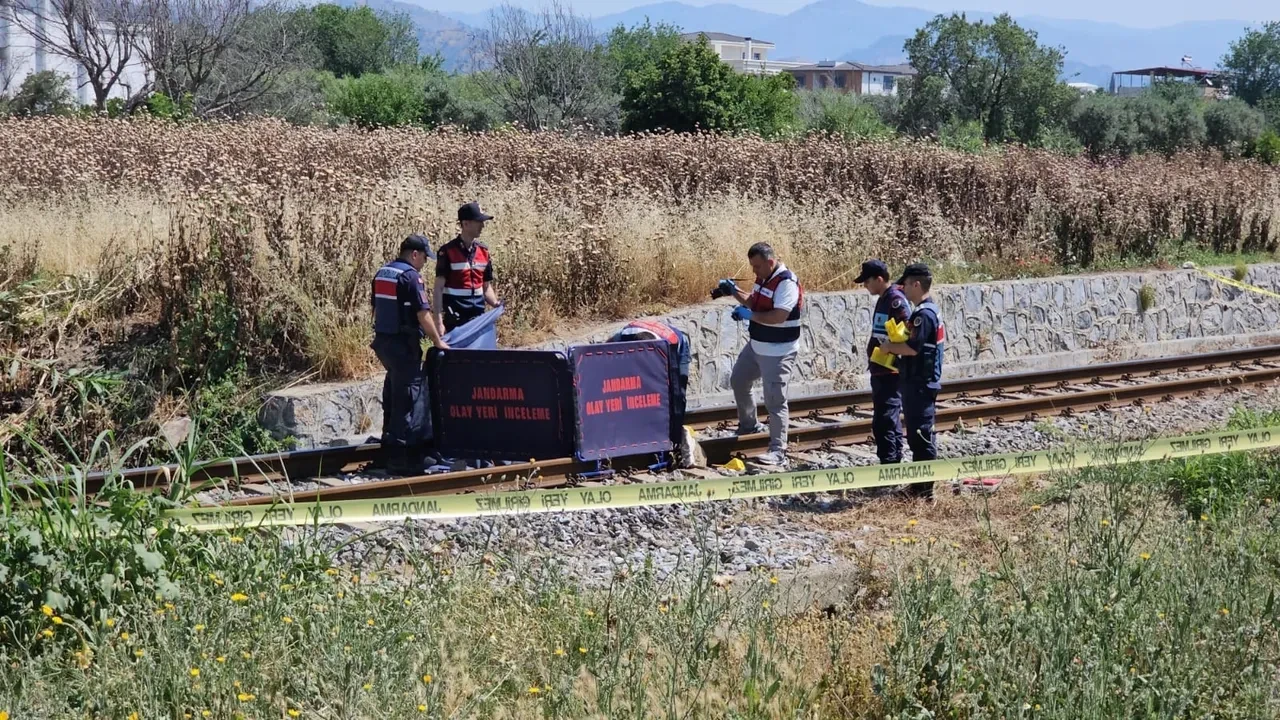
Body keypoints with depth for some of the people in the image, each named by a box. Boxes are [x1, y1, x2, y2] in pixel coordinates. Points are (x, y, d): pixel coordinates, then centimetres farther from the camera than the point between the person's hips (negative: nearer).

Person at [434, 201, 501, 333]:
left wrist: (495, 304, -4)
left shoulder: (484, 252, 9)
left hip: (478, 317, 6)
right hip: (454, 319, -6)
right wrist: (439, 320, -18)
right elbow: (439, 288, -11)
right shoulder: (447, 252, -9)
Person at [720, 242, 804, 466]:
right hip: (756, 346, 10)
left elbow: (778, 316, -30)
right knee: (738, 381, 24)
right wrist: (734, 292, 7)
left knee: (775, 401, -9)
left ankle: (778, 451, -6)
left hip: (778, 353, -10)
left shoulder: (786, 283, -22)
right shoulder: (763, 279, 7)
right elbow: (754, 302, 22)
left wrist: (748, 314, -22)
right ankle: (748, 424, 44)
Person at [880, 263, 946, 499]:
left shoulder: (923, 314, -19)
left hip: (919, 384, -11)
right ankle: (920, 484, 21)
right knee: (918, 434, 15)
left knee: (920, 434, -6)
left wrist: (889, 347, -9)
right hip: (924, 381, 11)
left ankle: (924, 488, -3)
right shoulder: (933, 310, 14)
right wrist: (896, 347, 17)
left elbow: (912, 347, -26)